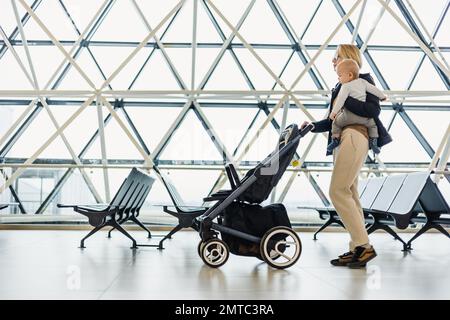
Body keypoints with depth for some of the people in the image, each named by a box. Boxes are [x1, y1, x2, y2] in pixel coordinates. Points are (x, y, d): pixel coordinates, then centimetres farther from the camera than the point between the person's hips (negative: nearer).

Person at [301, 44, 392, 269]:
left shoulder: (363, 80, 2)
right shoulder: (341, 86, 24)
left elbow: (373, 110, -12)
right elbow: (332, 120, 19)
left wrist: (345, 100, -15)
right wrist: (313, 126, 4)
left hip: (354, 138, -9)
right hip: (342, 141, 9)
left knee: (338, 191, -14)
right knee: (349, 194, 7)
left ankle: (363, 245, -9)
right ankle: (357, 250, 12)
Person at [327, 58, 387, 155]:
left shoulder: (346, 86, -4)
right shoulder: (362, 82, 13)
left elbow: (341, 99, -18)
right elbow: (373, 89, 19)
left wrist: (334, 111, -24)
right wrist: (382, 96, 36)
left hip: (349, 115, -4)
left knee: (336, 122, 19)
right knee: (372, 124, 26)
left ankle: (335, 140, 16)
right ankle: (373, 142, 15)